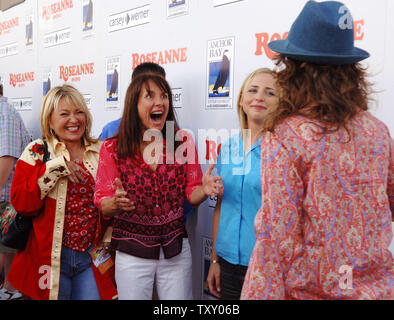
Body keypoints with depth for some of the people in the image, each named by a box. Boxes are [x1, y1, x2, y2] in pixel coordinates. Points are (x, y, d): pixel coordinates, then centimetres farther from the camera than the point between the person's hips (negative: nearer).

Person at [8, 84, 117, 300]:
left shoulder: (101, 152, 5)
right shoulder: (37, 152, -1)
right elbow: (20, 202, -11)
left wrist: (108, 244, 3)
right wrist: (53, 168, -18)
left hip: (92, 256, 2)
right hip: (51, 257, -2)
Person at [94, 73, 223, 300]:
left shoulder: (183, 141, -5)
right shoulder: (112, 149, -8)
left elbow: (191, 194, 0)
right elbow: (102, 204, -5)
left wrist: (204, 190, -23)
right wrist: (115, 203, -28)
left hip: (176, 251, 1)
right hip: (132, 253, -1)